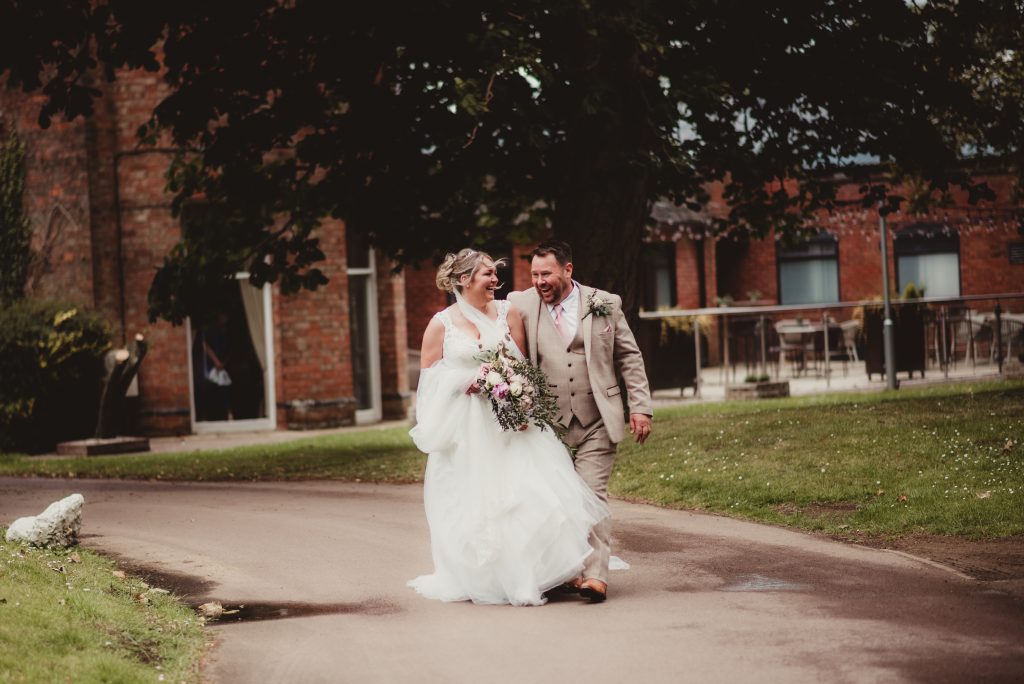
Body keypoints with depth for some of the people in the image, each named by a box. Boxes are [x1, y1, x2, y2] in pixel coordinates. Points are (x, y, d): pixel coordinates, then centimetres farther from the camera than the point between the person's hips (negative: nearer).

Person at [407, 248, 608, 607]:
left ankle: (524, 578, -2)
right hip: (465, 426, -1)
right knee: (470, 504, 1)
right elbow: (428, 376, 3)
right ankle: (474, 581, 13)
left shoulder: (508, 313, 6)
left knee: (521, 492, -9)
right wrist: (466, 381, -13)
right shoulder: (441, 324, 1)